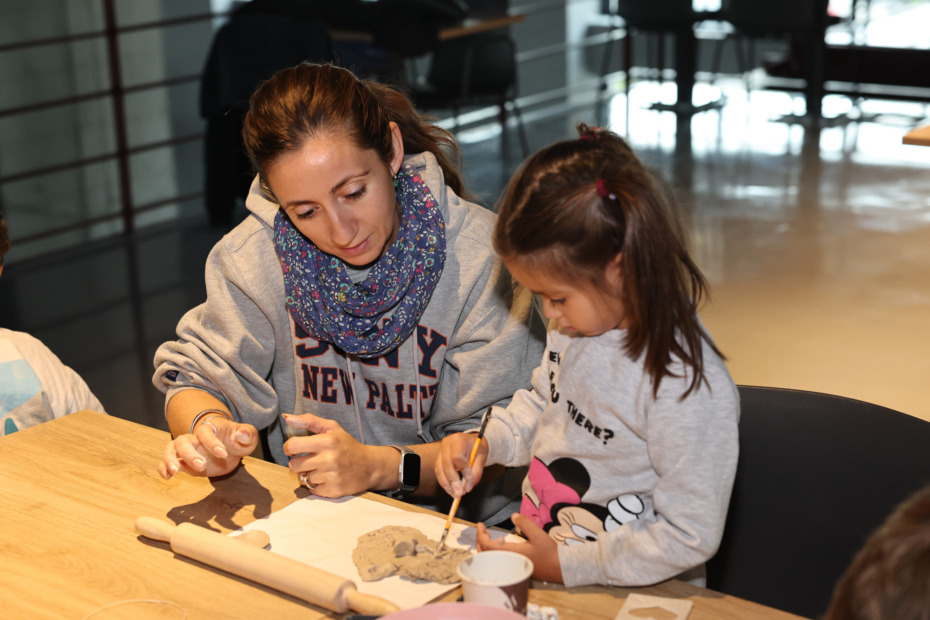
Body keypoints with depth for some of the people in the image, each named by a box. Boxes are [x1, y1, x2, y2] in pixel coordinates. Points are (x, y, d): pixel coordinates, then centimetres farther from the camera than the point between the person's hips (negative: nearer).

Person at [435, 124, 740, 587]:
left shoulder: (692, 388, -25)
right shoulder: (576, 323, 0)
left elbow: (689, 538, -19)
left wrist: (565, 565, -17)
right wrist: (485, 443, 3)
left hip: (634, 595, -7)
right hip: (538, 551, 7)